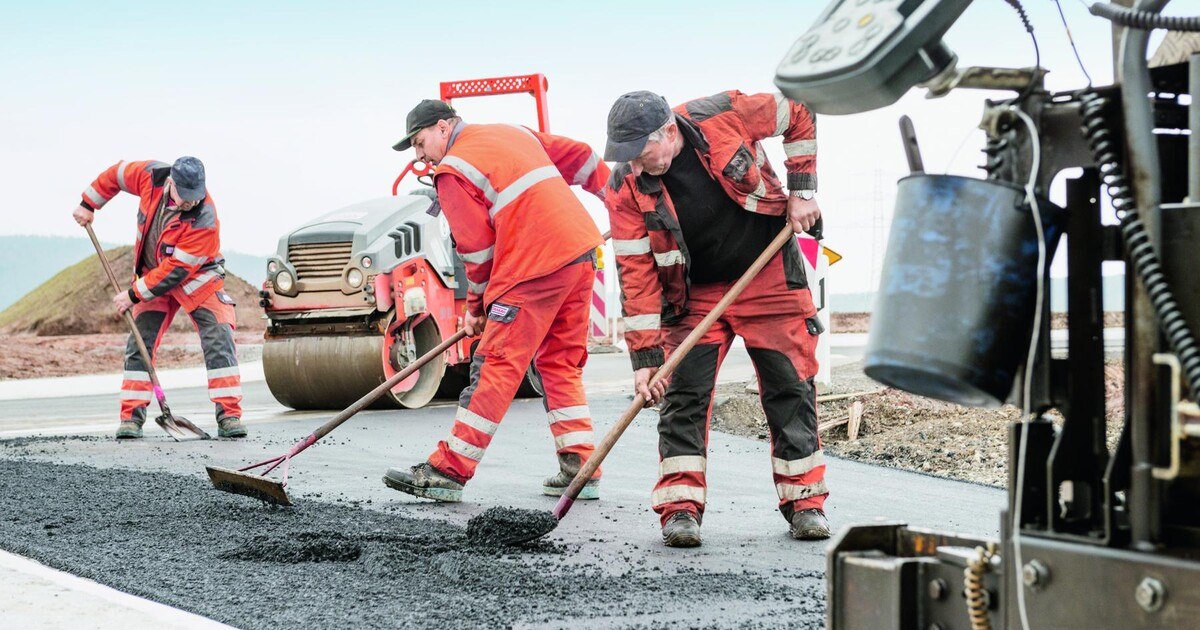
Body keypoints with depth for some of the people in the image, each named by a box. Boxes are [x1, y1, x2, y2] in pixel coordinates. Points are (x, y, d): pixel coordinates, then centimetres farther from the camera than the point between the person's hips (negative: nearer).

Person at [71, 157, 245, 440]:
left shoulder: (205, 220, -33)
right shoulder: (152, 176, -21)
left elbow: (175, 270, -29)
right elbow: (116, 174, 2)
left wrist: (134, 294, -24)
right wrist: (88, 204, 5)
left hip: (197, 276, -4)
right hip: (152, 273, 4)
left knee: (218, 339, -17)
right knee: (140, 341, -2)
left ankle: (230, 416, -16)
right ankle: (131, 417, 3)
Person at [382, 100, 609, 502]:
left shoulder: (453, 171, -3)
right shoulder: (515, 133, 21)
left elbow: (477, 248, -4)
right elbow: (579, 157, 25)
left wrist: (476, 306, 8)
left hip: (537, 265, -8)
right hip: (583, 248, 8)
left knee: (497, 365, -8)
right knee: (560, 363, 15)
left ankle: (448, 472, -8)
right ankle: (580, 470, 13)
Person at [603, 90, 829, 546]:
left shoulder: (724, 116, -21)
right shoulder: (625, 190, -17)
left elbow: (798, 116, -3)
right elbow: (636, 273, -14)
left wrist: (802, 191, -8)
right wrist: (645, 357, -18)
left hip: (770, 277, -1)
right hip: (695, 295, 1)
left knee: (790, 388, 3)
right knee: (683, 394, -9)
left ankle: (804, 501, 14)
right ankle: (680, 507, -3)